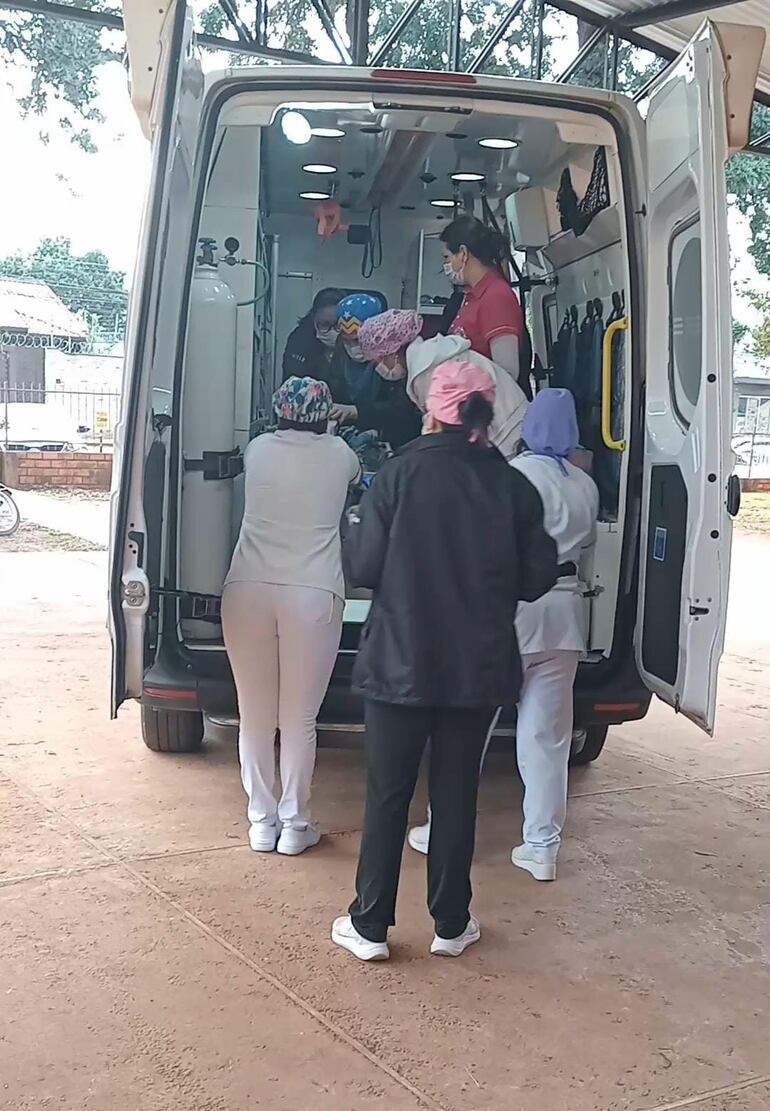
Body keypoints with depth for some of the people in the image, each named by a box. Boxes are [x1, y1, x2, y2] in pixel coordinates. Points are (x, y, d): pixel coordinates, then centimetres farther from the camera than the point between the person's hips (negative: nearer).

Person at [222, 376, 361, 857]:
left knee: (255, 716, 11)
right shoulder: (339, 453, 7)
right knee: (299, 719, 7)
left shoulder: (258, 450, 11)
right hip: (312, 594, -1)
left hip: (249, 589, 2)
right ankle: (294, 824, 16)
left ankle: (262, 821, 19)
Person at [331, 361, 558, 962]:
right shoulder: (513, 486, -3)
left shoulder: (402, 472, -10)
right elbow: (537, 577, -1)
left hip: (401, 661, -2)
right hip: (481, 666, 2)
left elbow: (362, 567, -11)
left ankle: (369, 925, 18)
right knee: (457, 790, 14)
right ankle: (451, 924, 25)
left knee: (388, 793, 9)